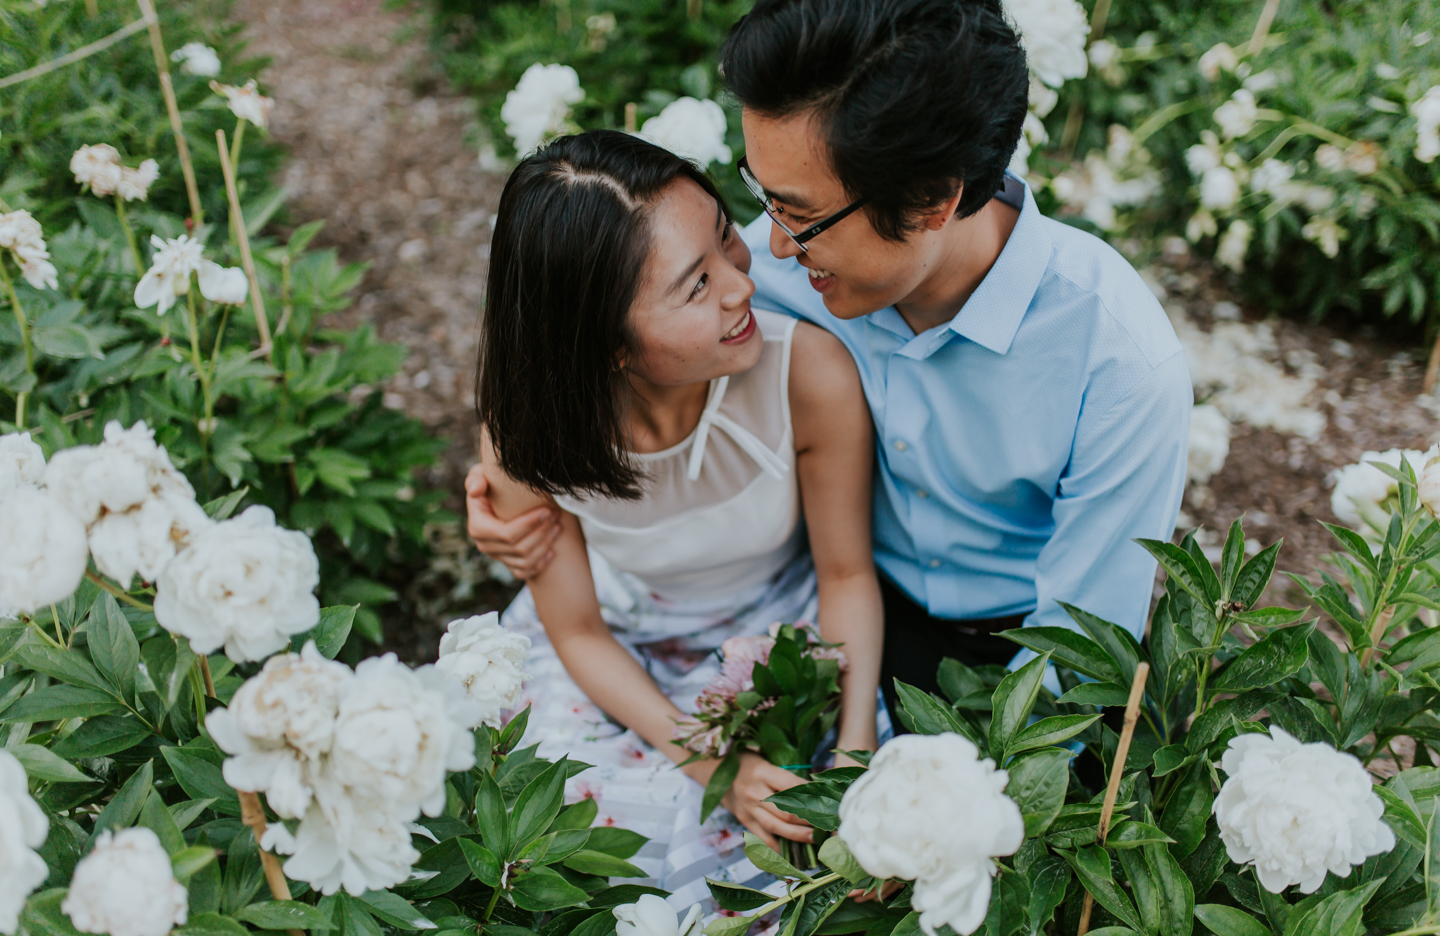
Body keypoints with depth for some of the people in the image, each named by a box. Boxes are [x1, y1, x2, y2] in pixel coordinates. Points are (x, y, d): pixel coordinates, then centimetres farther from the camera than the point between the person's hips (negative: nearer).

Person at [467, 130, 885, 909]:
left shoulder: (811, 374, -32)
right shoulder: (527, 433, -28)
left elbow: (847, 573, -14)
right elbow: (578, 631, -12)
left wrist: (857, 750, -26)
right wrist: (709, 762, -25)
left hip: (780, 619, 0)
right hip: (619, 650, 1)